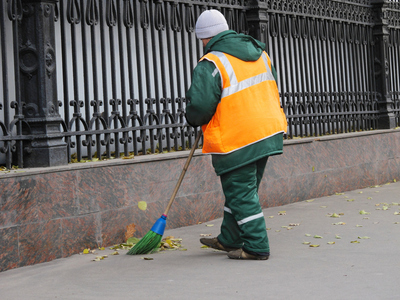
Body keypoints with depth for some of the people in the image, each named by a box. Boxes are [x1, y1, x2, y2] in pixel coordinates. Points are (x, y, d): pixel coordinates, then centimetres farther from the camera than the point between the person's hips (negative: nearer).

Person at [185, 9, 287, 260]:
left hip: (236, 141, -8)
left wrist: (194, 119, 3)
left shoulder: (210, 64, -15)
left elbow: (200, 107, -20)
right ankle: (230, 239, 31)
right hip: (269, 133, 9)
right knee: (244, 190, 18)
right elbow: (272, 89, 21)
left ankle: (256, 247, 5)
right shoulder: (259, 53, 10)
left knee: (242, 194, 2)